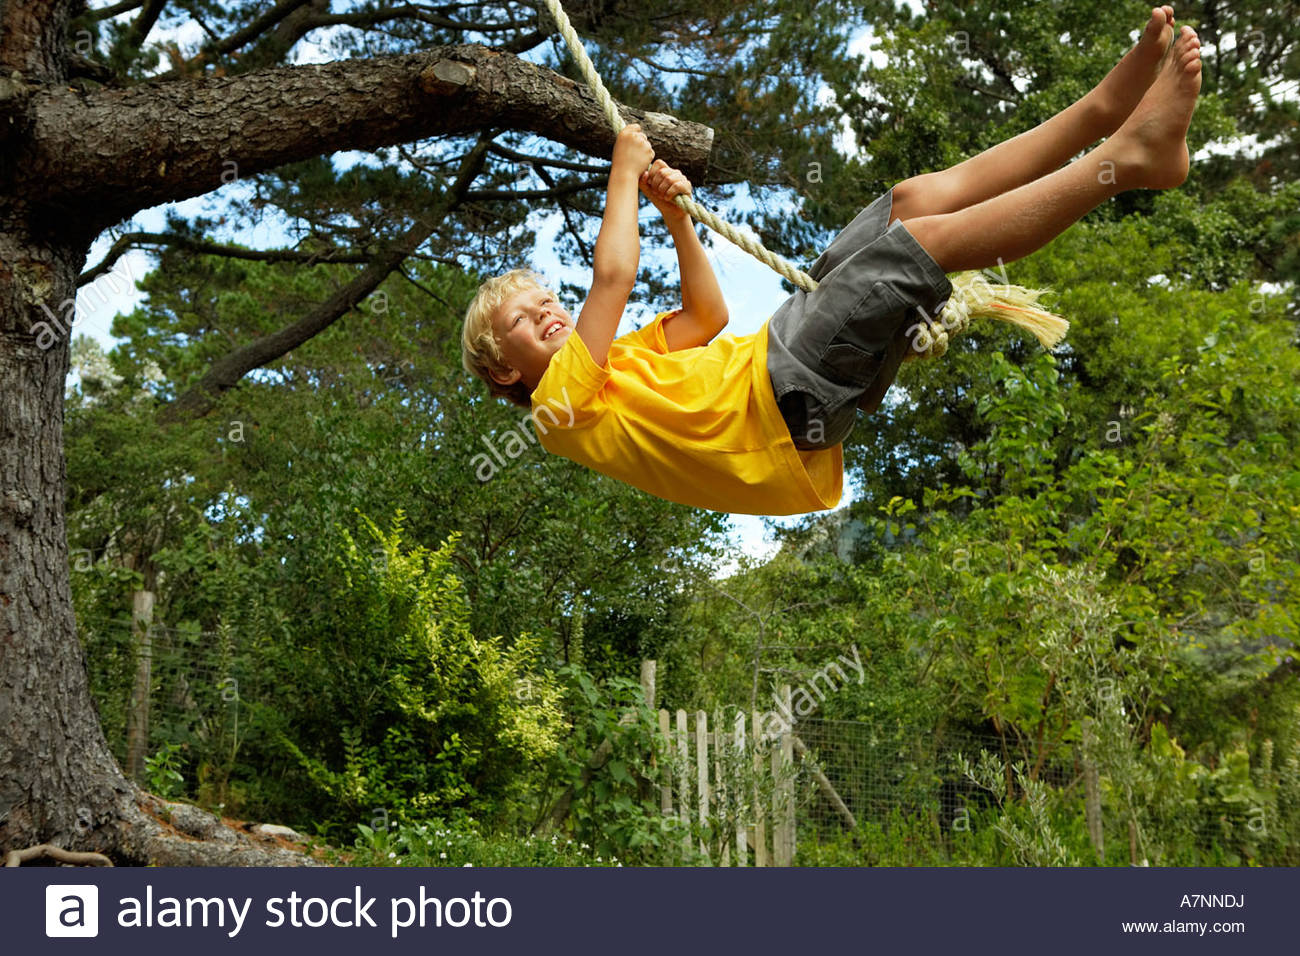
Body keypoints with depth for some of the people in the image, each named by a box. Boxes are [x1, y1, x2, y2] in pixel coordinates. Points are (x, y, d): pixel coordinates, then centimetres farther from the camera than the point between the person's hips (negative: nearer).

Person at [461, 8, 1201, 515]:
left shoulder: (621, 363, 27)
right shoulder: (561, 404, 1)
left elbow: (706, 314, 28)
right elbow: (614, 276, -9)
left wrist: (675, 215, 17)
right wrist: (625, 173, 4)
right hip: (779, 399, -9)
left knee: (918, 197, -1)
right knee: (925, 237, -21)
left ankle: (1102, 109, -7)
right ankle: (1128, 157, -20)